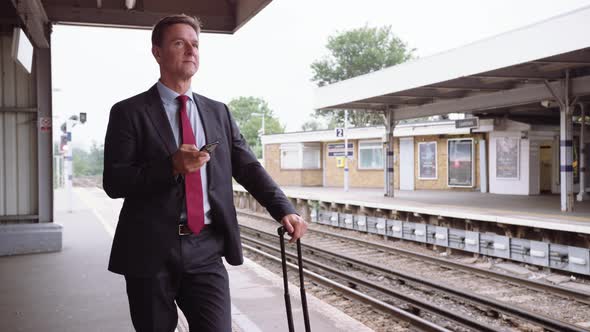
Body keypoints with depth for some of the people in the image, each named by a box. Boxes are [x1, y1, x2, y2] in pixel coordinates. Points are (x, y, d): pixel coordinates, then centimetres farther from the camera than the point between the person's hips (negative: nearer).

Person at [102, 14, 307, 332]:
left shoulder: (218, 112, 13)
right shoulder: (129, 112, 1)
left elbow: (248, 168, 7)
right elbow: (113, 182, -6)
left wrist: (283, 209, -8)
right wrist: (171, 166, -21)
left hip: (206, 249, 3)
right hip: (151, 251, -2)